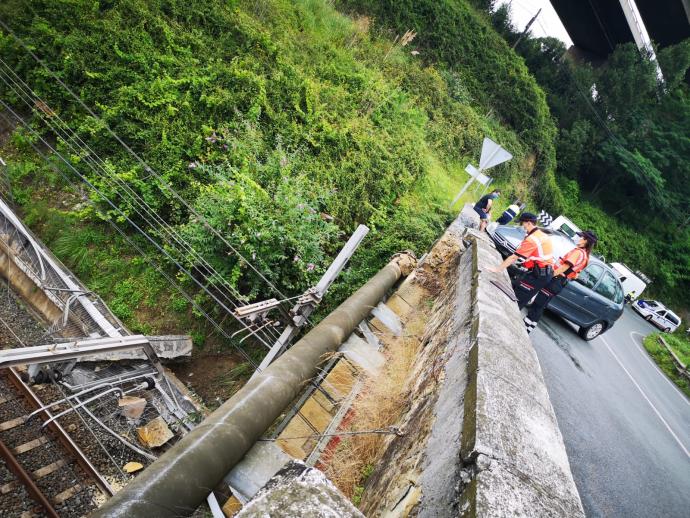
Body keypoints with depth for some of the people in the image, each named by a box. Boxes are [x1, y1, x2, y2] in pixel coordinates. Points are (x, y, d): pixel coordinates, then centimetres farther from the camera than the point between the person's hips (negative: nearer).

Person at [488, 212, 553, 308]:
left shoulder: (532, 239, -19)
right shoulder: (543, 234, 12)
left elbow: (514, 257, -21)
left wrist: (497, 269, -18)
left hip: (539, 274, -10)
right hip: (546, 273, 10)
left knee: (517, 298, -6)